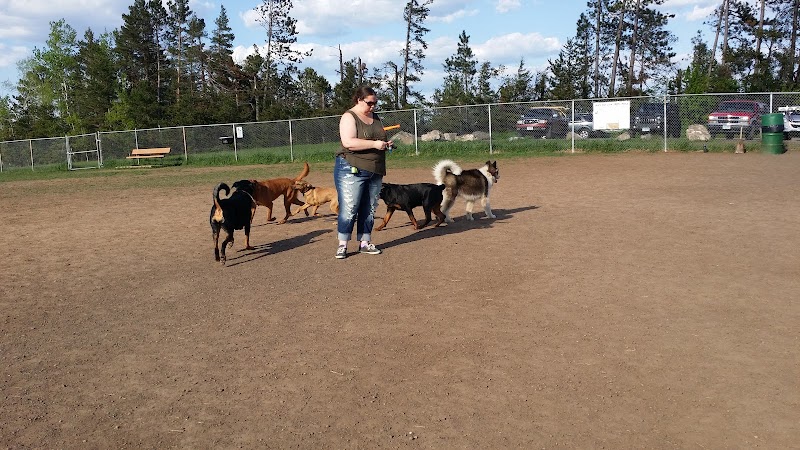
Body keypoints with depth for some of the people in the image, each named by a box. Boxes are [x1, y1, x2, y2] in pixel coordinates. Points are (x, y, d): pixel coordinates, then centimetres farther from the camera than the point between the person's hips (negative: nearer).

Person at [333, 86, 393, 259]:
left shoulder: (375, 118, 15)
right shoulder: (349, 117, -7)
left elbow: (380, 139, 28)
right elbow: (348, 142, -21)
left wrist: (386, 144, 5)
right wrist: (374, 144, -21)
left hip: (375, 172, 7)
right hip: (352, 171, -7)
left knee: (369, 209, 9)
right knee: (348, 209, -6)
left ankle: (365, 243, 18)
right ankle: (342, 245, 3)